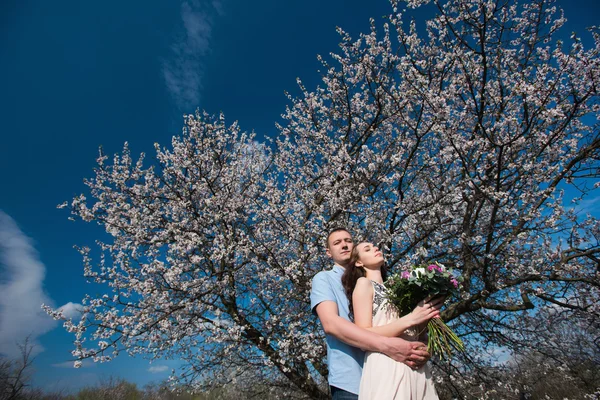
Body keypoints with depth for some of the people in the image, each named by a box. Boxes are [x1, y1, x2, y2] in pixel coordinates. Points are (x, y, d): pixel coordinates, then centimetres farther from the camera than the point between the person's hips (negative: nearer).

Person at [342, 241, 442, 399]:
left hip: (418, 369, 7)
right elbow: (363, 336, -12)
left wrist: (425, 319, -2)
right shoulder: (364, 283, -2)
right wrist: (411, 318, -16)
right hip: (387, 369, -6)